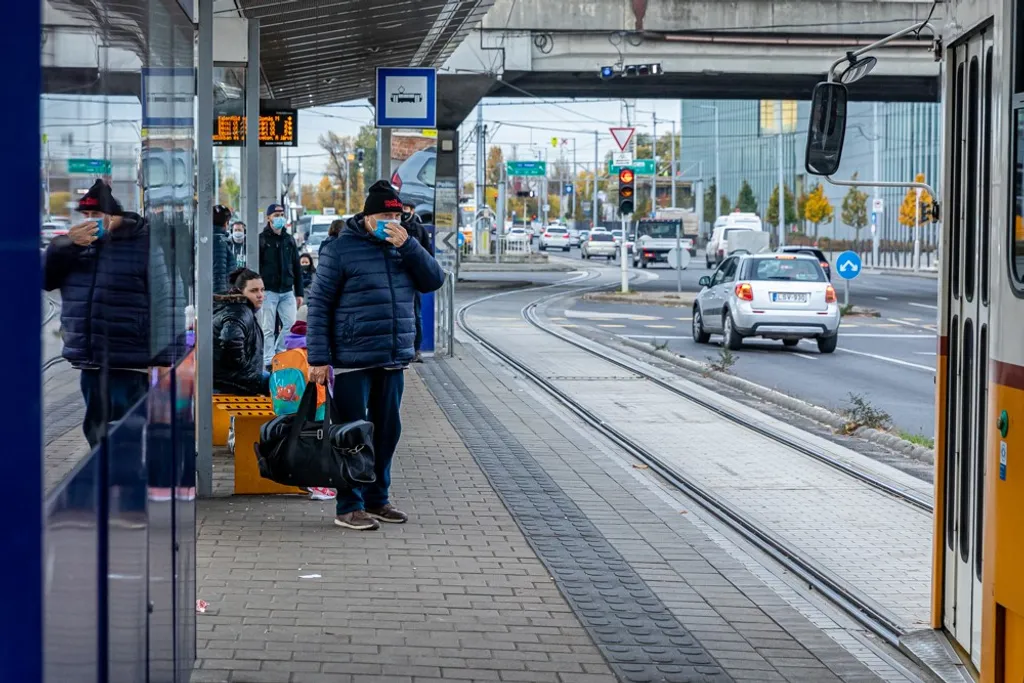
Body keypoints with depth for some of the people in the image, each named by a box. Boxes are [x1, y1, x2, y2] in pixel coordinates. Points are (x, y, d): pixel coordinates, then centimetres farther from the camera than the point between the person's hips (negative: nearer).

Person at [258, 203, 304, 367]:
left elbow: (297, 268, 16)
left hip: (287, 291, 4)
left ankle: (278, 352, 17)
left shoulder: (289, 240, 14)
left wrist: (299, 292, 12)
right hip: (269, 291, -4)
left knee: (291, 324, -1)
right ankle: (269, 360, 2)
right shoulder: (261, 240, -1)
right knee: (268, 328, -3)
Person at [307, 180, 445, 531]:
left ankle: (376, 499, 24)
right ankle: (349, 507, 3)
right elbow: (319, 305, -6)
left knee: (387, 430, 12)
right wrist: (318, 358, -11)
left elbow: (433, 280, 4)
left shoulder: (403, 246, 12)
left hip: (393, 360, 6)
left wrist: (408, 246, -9)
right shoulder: (341, 249, -6)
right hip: (353, 361, -6)